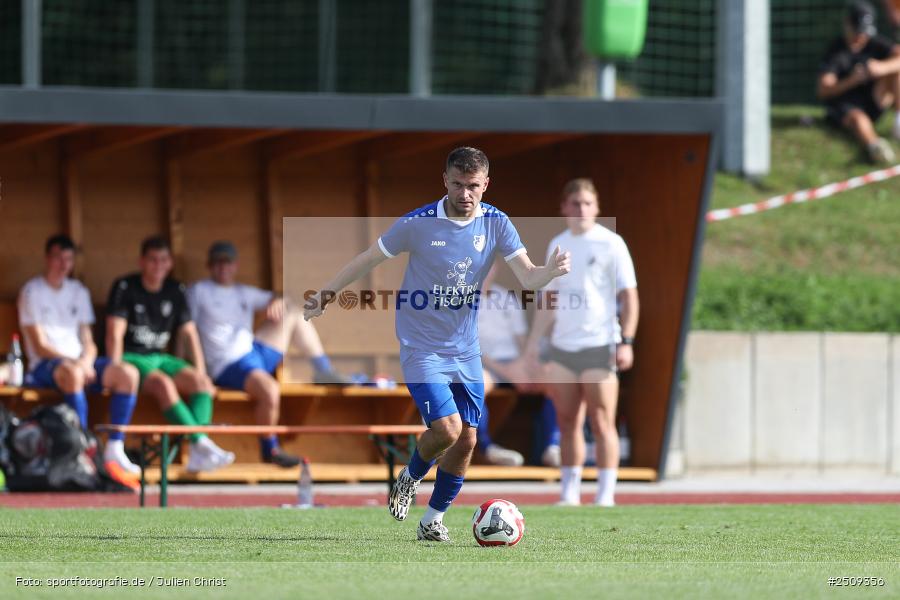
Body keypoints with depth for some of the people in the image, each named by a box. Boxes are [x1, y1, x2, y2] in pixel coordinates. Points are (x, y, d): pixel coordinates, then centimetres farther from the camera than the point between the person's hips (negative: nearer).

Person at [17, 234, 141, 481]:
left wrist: (86, 361, -9)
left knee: (128, 373, -21)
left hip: (80, 362, 6)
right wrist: (73, 362, -17)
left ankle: (115, 449, -23)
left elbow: (88, 342, 14)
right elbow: (40, 346, -6)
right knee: (73, 373, -41)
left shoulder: (78, 291, 19)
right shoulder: (32, 292, 2)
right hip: (44, 366, -6)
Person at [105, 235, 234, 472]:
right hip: (131, 357, -6)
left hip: (160, 357, 6)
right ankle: (202, 444, -41)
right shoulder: (125, 288, -4)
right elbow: (115, 334, -10)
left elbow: (189, 332, 12)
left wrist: (200, 371, 2)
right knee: (164, 383, -34)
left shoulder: (175, 291, 12)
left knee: (201, 381, -20)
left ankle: (198, 454, -35)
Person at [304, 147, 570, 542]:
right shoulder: (417, 224, -13)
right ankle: (410, 478, 14)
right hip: (421, 347, -4)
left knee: (466, 440, 3)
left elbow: (528, 278, -11)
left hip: (465, 351, 4)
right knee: (446, 429, -18)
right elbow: (368, 259, -1)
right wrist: (326, 294, 2)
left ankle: (433, 520, 21)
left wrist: (551, 271, -33)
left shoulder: (496, 224, -4)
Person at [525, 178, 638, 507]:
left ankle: (606, 495, -4)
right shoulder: (558, 244, 14)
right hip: (562, 345, 5)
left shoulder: (610, 243, -2)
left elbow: (629, 296, -4)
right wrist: (534, 342, 15)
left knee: (602, 424, -6)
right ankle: (569, 493, 9)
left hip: (599, 345, -5)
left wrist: (626, 341, -14)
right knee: (568, 424, 5)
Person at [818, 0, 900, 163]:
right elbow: (823, 91, -16)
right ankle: (873, 144, -75)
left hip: (872, 105, 4)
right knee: (858, 118, -40)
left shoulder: (875, 44, 2)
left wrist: (883, 68, -36)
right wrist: (851, 81, -33)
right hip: (842, 108, -4)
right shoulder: (836, 51, -8)